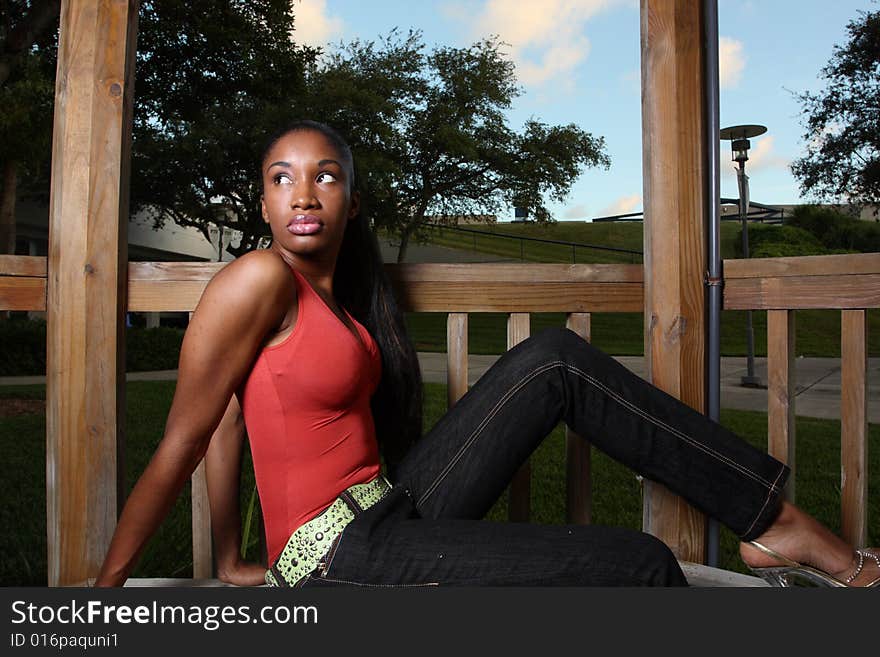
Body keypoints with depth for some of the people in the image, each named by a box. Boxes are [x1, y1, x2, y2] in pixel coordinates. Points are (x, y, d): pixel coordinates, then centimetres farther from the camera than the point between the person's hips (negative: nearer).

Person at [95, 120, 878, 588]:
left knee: (551, 360, -4)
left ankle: (774, 523, -1)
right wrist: (107, 585, -4)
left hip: (391, 507, 7)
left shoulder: (335, 293, 9)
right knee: (640, 565, -11)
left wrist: (235, 565, 11)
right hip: (343, 559, -7)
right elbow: (182, 443, -11)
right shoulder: (262, 279, -14)